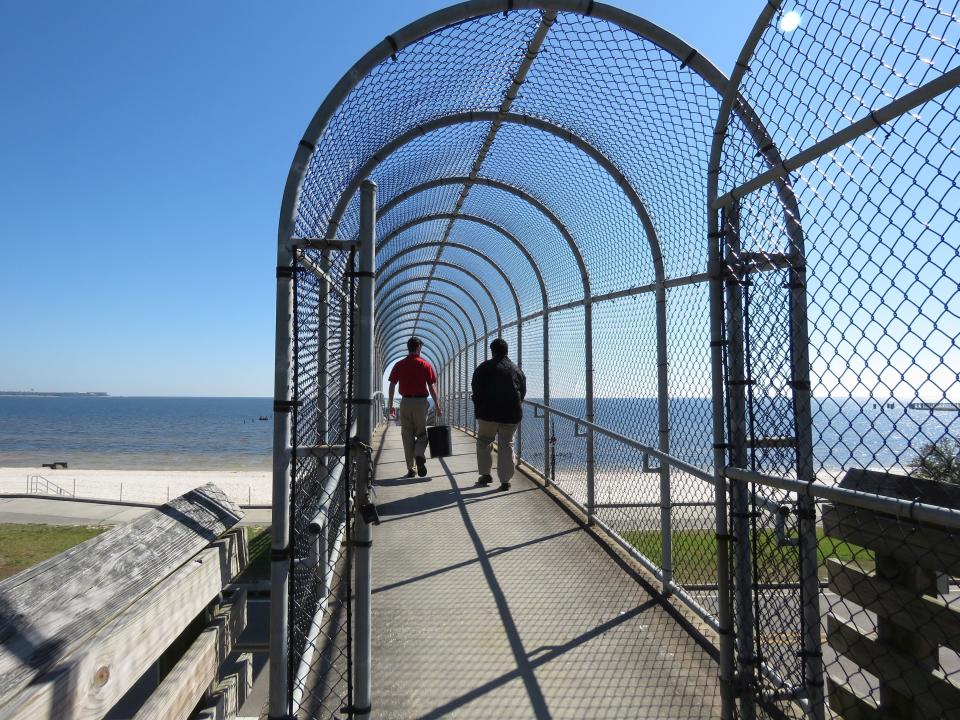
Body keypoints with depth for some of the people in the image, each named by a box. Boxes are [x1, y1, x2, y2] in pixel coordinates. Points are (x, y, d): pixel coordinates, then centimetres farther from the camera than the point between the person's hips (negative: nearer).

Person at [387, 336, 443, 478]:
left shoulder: (399, 365, 4)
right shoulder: (425, 364, -2)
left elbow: (392, 386, 4)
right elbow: (432, 388, -5)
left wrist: (390, 405, 12)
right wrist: (438, 407, -2)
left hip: (405, 402, 1)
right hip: (421, 401, -1)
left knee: (407, 435, 9)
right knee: (421, 433, 11)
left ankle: (410, 469, 10)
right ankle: (419, 455, -18)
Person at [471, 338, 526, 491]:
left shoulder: (485, 367, -2)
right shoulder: (517, 370, 10)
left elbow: (475, 388, -4)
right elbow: (523, 392, 14)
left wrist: (478, 406, 8)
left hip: (489, 412, -3)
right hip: (512, 415, 3)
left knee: (484, 442, 15)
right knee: (507, 445, 7)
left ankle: (485, 474, 13)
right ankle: (505, 481, 5)